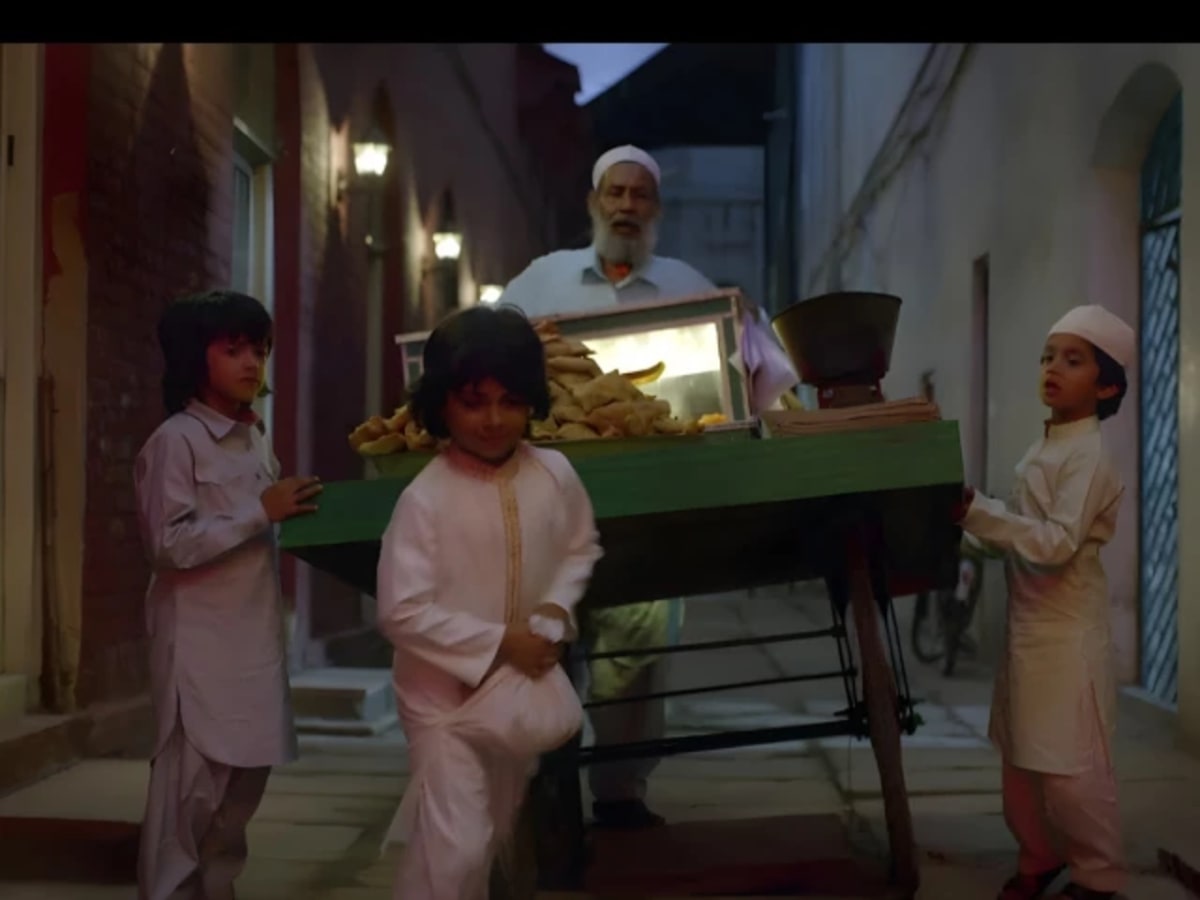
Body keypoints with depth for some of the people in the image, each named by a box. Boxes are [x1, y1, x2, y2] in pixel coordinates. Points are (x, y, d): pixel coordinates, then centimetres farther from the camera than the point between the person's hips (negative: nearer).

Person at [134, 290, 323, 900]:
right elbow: (172, 545, -17)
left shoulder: (256, 438, 13)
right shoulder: (176, 440, -11)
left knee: (246, 774, 11)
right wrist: (261, 513, -18)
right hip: (200, 641, -8)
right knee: (193, 783, -4)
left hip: (254, 635, 8)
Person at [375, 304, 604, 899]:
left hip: (522, 685, 6)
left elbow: (581, 548, 9)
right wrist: (499, 643, -22)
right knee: (454, 850, -12)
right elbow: (402, 611, -24)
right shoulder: (424, 499, -23)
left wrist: (558, 608, -10)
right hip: (444, 693, -5)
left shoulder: (554, 475, -9)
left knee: (492, 838, 23)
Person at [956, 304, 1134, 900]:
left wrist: (977, 511, -28)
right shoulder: (1043, 451, 11)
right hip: (1029, 623, 9)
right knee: (1022, 757, 16)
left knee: (1070, 766, -2)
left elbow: (1057, 543, -26)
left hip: (1067, 632, -9)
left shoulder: (1088, 458, -16)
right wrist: (975, 517, 6)